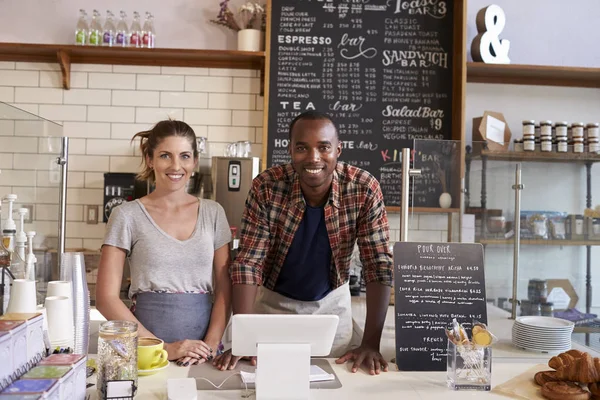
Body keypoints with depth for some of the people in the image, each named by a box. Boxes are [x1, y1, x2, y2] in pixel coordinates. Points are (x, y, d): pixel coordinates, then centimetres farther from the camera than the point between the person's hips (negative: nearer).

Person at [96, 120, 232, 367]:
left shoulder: (213, 213, 7)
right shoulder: (128, 215, 0)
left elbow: (224, 290, 6)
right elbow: (106, 297, -3)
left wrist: (211, 344, -9)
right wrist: (163, 347, -11)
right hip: (145, 352, -2)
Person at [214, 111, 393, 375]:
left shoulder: (364, 189, -22)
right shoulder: (266, 188, -23)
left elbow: (379, 265, -20)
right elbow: (248, 262, -22)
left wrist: (371, 343, -27)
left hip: (332, 302, 1)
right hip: (274, 300, -1)